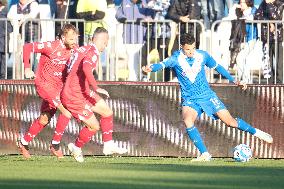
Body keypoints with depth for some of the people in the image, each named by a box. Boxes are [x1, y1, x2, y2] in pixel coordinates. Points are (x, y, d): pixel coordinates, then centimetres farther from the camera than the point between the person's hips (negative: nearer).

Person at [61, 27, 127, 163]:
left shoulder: (84, 49, 9)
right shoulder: (93, 53, -19)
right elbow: (86, 68, -38)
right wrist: (96, 88, -40)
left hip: (83, 92, 10)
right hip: (74, 97, -10)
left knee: (107, 112, 12)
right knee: (94, 126, -2)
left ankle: (108, 146, 19)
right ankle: (76, 148, 22)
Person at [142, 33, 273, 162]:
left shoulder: (202, 55, -4)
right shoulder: (176, 59, -13)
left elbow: (217, 67, 12)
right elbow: (163, 64, -32)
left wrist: (233, 80, 11)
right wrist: (151, 68, -54)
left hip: (207, 95, 1)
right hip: (189, 99, -1)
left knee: (230, 121, -3)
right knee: (187, 120, -32)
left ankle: (255, 132, 24)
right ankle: (204, 154, -26)